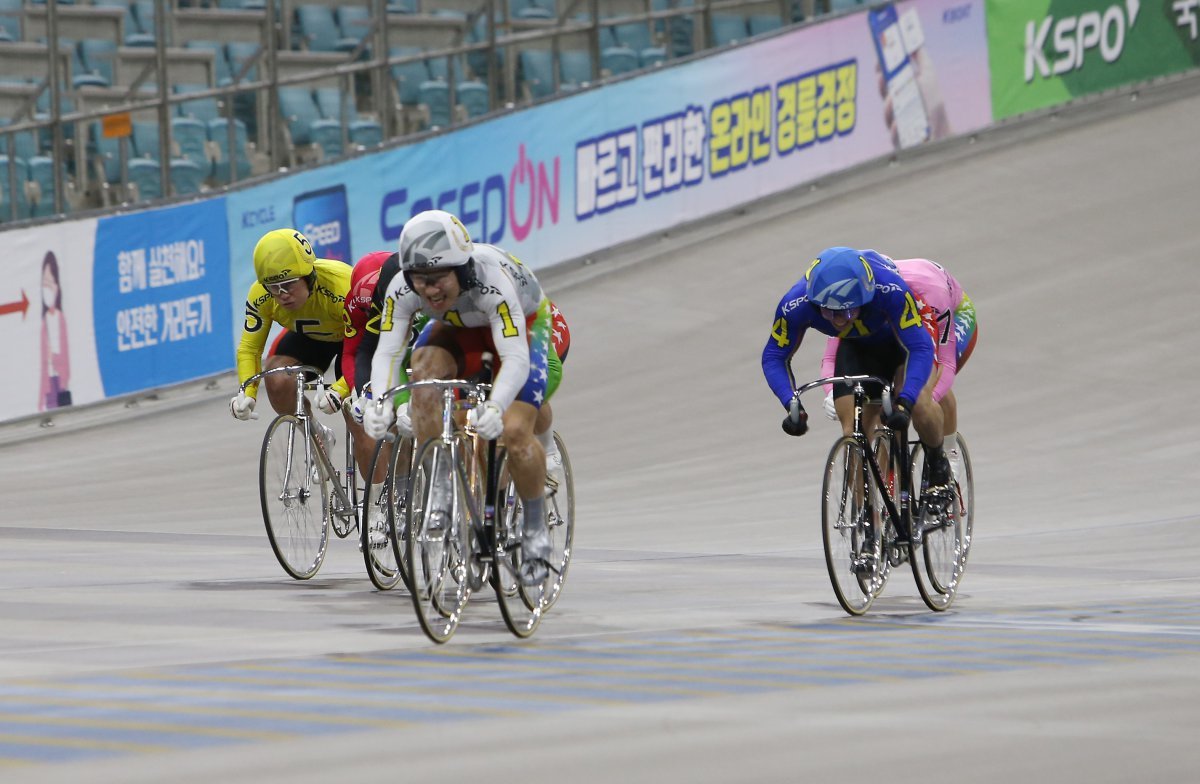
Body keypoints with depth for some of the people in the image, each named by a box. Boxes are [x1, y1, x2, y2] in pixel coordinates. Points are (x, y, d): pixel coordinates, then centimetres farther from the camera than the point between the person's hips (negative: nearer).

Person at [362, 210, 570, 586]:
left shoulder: (492, 280, -40)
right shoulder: (403, 289, -28)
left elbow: (516, 357, -47)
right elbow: (387, 350, -30)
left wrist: (495, 408, -65)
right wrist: (380, 402, -50)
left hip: (530, 329, -4)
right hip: (464, 330, 4)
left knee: (513, 430, -24)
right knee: (425, 368, -29)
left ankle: (536, 529, 1)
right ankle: (440, 489, -18)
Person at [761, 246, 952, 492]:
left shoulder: (889, 290, -42)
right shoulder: (796, 304, -34)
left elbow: (920, 348, -42)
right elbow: (774, 357, -22)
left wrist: (904, 402, -56)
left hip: (903, 337, -3)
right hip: (856, 349, 3)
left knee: (919, 404, -28)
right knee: (854, 434, -13)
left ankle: (938, 467, 1)